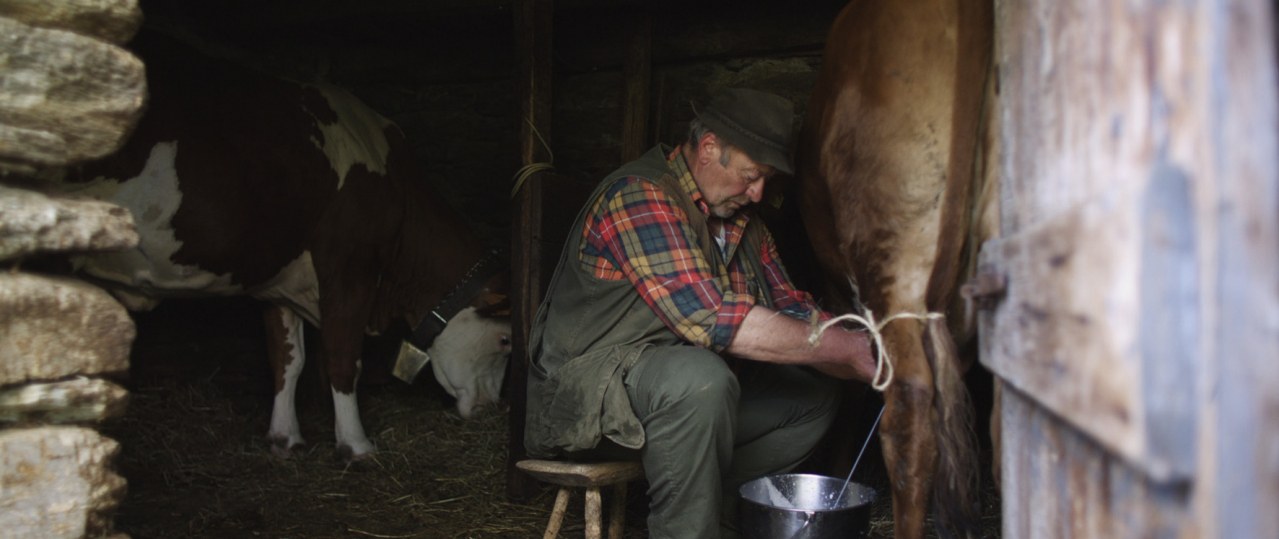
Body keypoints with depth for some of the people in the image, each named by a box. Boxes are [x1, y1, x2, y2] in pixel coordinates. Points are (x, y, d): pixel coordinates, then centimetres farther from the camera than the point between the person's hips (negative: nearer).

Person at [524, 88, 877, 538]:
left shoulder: (742, 224, 10)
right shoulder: (639, 197, -20)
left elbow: (788, 306, 11)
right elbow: (712, 319, -29)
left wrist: (866, 354, -8)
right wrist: (844, 349, -25)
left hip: (683, 390, 9)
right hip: (588, 387, -9)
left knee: (814, 392, 4)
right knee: (700, 379, -36)